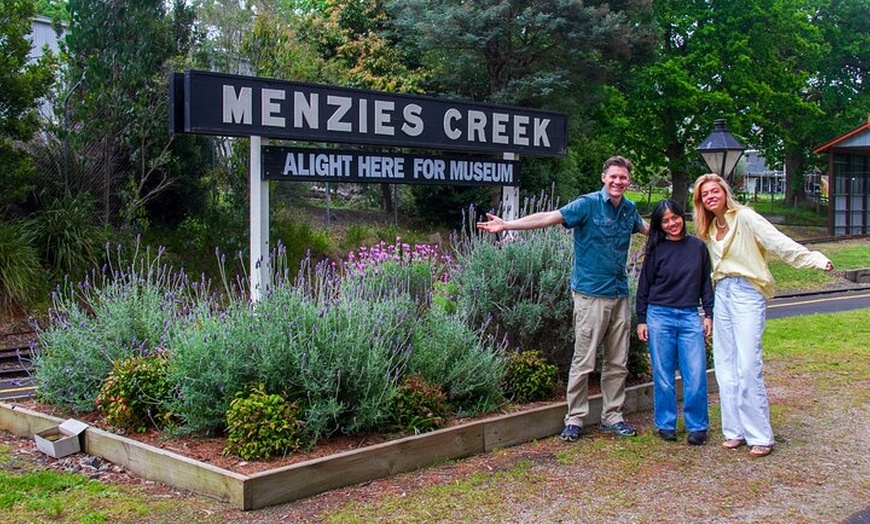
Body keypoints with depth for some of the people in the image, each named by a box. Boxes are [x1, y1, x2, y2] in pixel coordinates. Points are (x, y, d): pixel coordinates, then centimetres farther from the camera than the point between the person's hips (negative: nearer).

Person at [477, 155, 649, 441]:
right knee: (583, 362, -3)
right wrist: (507, 225, -27)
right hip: (591, 294, -6)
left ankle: (612, 416, 22)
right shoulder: (588, 204, -8)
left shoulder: (629, 209, 10)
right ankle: (575, 418, 8)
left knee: (618, 363, 10)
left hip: (620, 295, 6)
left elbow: (645, 227, 34)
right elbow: (549, 217, -18)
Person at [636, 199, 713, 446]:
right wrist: (641, 320, 3)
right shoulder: (656, 250, 3)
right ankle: (666, 425, 16)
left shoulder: (697, 247, 7)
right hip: (660, 316, -1)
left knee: (696, 376, -3)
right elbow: (644, 286, 6)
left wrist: (708, 314, 8)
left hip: (690, 317, 1)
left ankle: (697, 427, 10)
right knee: (663, 376, 4)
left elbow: (706, 283, 13)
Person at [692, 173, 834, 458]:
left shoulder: (745, 218, -7)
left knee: (748, 367, -11)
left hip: (747, 294, -7)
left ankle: (760, 436, -3)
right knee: (725, 367, 6)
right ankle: (735, 430, 14)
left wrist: (816, 259, -29)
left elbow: (779, 242, -17)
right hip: (722, 293, 7)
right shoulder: (709, 229, 13)